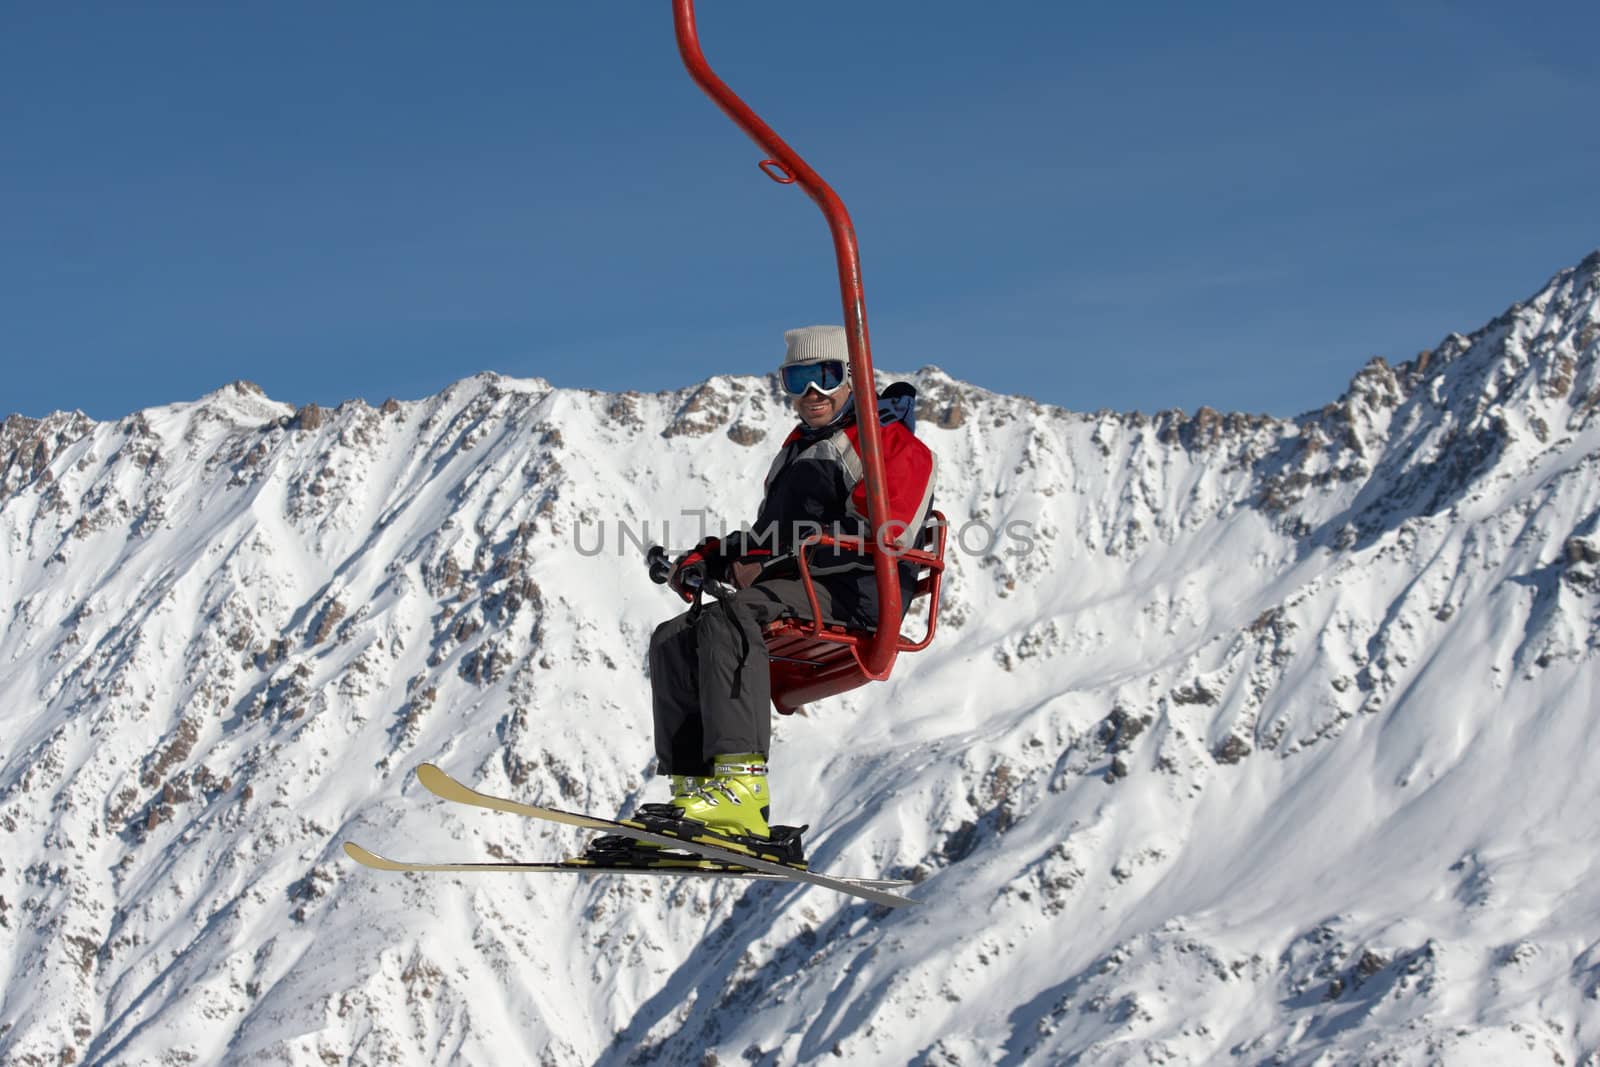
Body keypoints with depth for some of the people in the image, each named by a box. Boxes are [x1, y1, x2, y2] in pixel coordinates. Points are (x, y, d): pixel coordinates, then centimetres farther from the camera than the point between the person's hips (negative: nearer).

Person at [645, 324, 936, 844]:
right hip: (790, 593, 9)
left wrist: (768, 566, -15)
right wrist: (710, 556, 15)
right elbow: (768, 537, 36)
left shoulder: (888, 441, 2)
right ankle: (693, 792, -18)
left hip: (852, 595, -9)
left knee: (728, 619, -33)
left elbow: (880, 536, -14)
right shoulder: (798, 450, 31)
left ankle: (743, 788, -47)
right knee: (674, 640, -7)